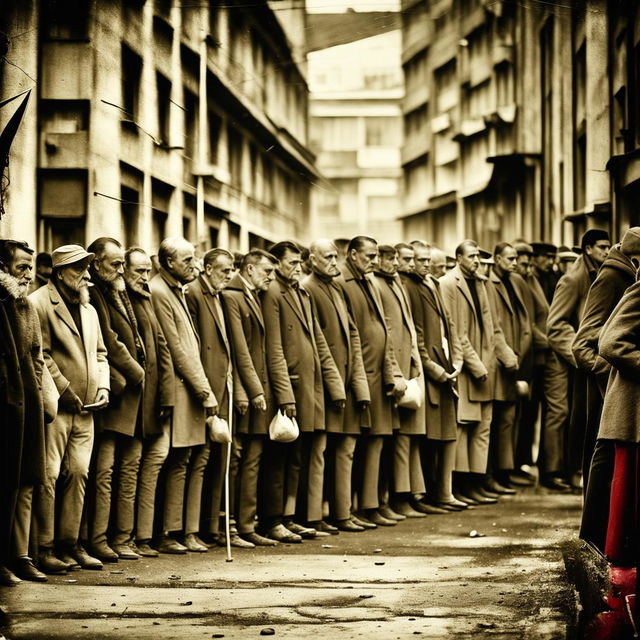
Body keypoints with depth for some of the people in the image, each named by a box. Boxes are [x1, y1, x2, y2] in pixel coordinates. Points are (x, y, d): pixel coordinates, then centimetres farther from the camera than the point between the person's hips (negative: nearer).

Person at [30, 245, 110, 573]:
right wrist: (65, 391, -13)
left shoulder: (89, 310, 19)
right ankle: (42, 549, -4)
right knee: (47, 476, -8)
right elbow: (40, 355, -13)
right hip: (54, 408, -8)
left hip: (85, 409, 8)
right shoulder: (39, 303, -7)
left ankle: (69, 544, 15)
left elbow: (99, 352, 24)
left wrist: (102, 385, 7)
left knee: (78, 473, 8)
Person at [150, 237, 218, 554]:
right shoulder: (158, 292, -12)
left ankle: (187, 532, 12)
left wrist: (203, 389, 13)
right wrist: (203, 390, -12)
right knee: (178, 465, -8)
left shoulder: (176, 290, 19)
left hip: (192, 388, 10)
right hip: (177, 390, -10)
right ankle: (167, 535, -3)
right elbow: (175, 349, -14)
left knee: (192, 464, 8)